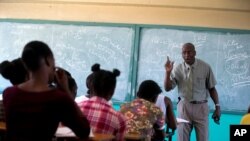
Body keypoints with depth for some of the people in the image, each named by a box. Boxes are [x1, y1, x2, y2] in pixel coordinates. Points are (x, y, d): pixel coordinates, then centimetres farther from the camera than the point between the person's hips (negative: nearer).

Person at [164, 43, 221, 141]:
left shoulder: (205, 67, -4)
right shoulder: (178, 69, -2)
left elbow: (212, 88, 2)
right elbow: (167, 88, -4)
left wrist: (217, 106, -1)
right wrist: (168, 72, -18)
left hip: (201, 107, -1)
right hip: (184, 106, 1)